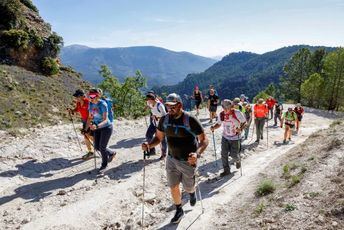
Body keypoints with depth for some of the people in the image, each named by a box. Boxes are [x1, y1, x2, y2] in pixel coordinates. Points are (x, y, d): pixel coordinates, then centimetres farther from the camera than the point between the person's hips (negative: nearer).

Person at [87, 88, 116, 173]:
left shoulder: (103, 104, -25)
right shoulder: (91, 104, -5)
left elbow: (105, 120, -29)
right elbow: (90, 117, 4)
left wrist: (97, 126, -46)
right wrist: (86, 128, -3)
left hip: (106, 127, -7)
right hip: (97, 128, 7)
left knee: (102, 147, -3)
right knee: (97, 147, 9)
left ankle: (104, 165, 22)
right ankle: (111, 153, 38)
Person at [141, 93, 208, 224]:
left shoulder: (190, 120, -22)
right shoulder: (164, 119, -7)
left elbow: (204, 140, -19)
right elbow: (159, 137, 4)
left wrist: (197, 154, -37)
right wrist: (149, 145, -17)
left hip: (188, 161, -3)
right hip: (171, 159, 4)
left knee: (188, 188, 14)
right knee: (173, 187, 11)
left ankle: (192, 193, 53)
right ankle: (179, 210, 37)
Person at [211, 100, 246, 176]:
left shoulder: (237, 113, -19)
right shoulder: (221, 114, -7)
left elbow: (244, 123, -10)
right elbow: (219, 124, 7)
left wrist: (241, 129, -29)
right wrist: (214, 127, -13)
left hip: (235, 138, -3)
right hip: (225, 137, 4)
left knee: (234, 155, 2)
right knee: (224, 153, -1)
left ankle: (237, 160, 39)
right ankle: (226, 170, 16)